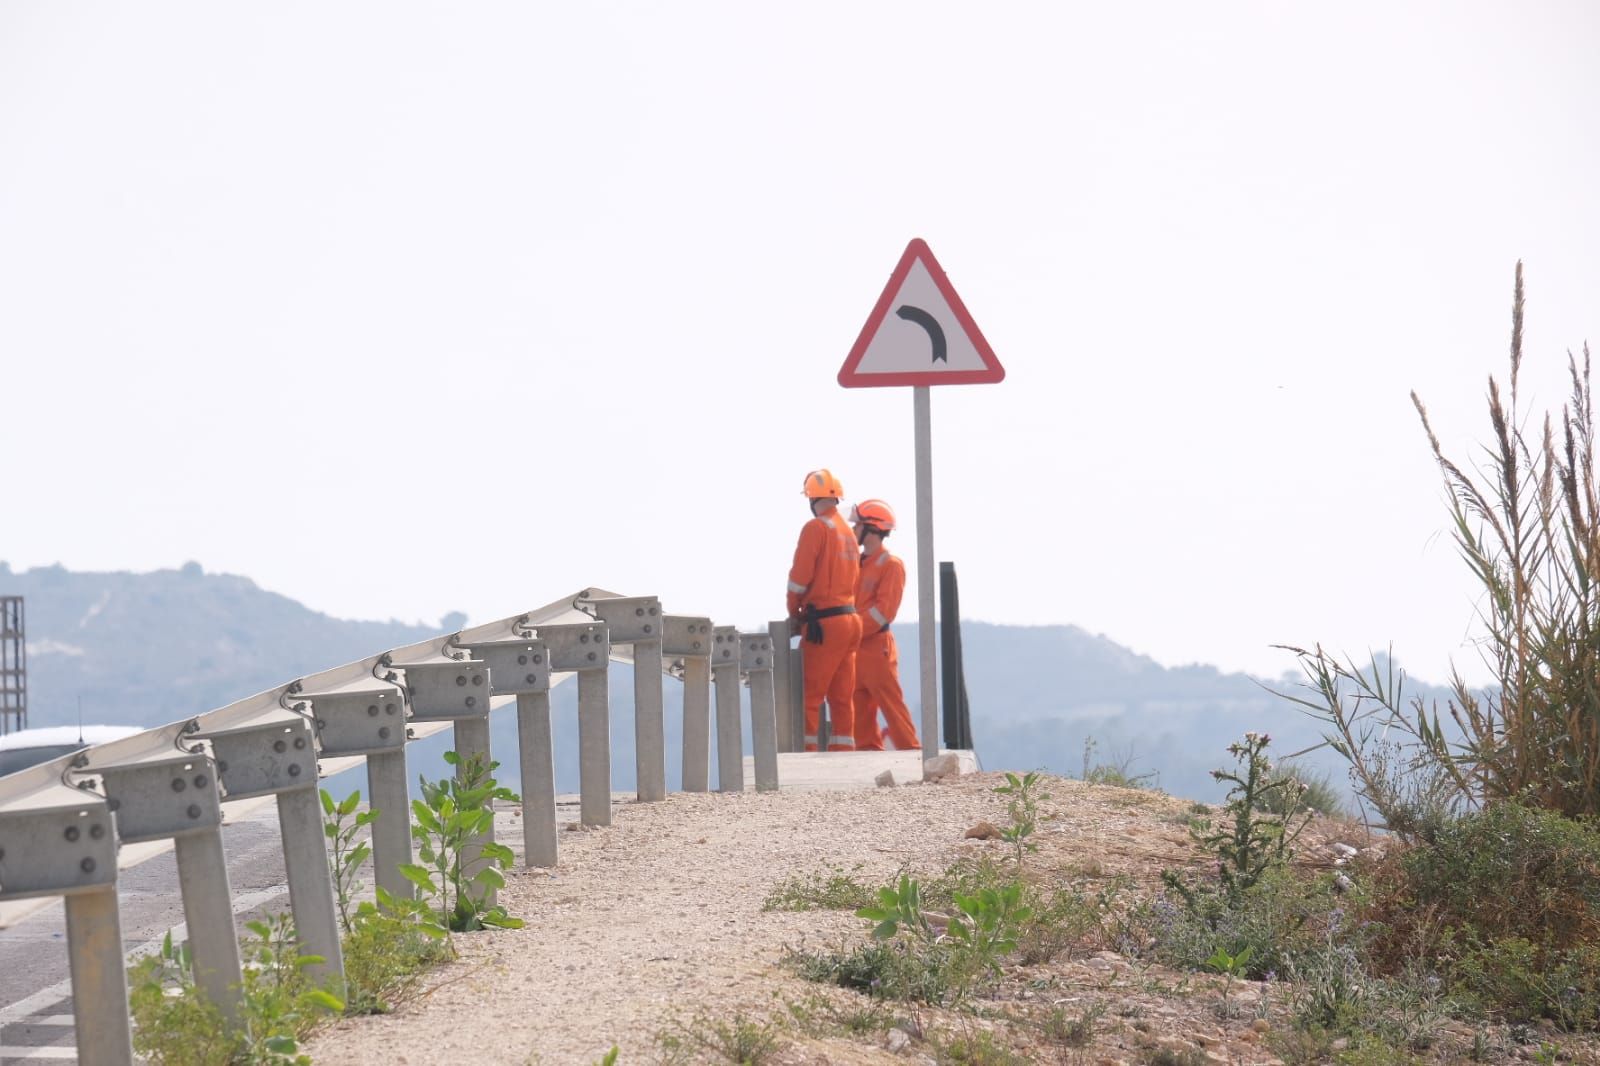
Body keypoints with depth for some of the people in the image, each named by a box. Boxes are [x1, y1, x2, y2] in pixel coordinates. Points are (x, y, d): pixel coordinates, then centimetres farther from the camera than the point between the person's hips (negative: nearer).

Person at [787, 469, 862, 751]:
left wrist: (793, 612, 4)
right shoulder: (848, 532, 16)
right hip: (851, 619, 8)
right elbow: (851, 580, 15)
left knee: (810, 697, -6)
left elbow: (800, 576, -12)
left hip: (824, 624, -8)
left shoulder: (816, 528, -9)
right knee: (842, 698, 9)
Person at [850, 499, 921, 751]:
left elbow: (884, 610, -15)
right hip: (855, 648, 8)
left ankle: (910, 750, -6)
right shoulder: (857, 563, 18)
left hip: (877, 645, -8)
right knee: (860, 705, 8)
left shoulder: (891, 565, -7)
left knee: (891, 704, -8)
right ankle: (868, 749, 11)